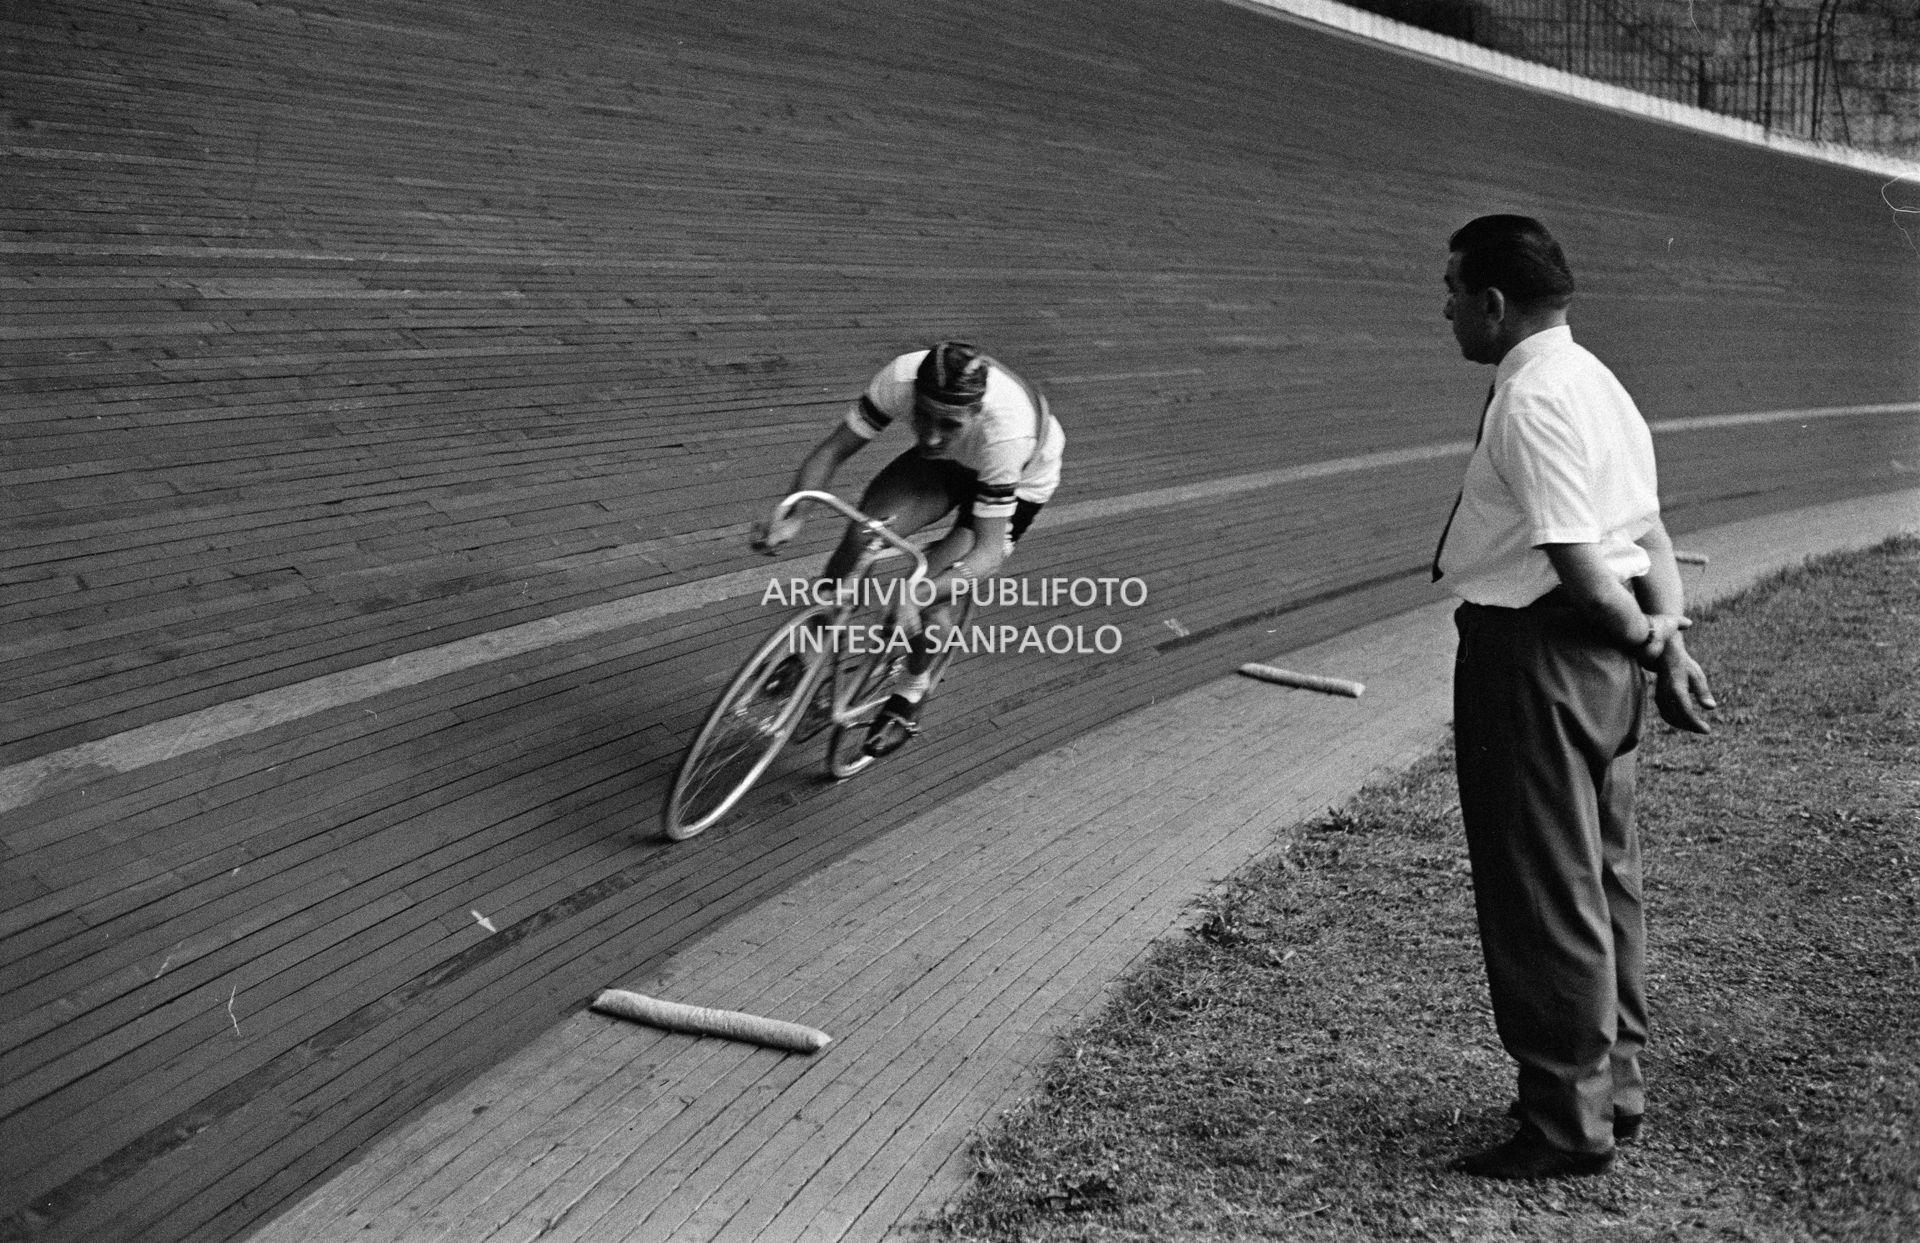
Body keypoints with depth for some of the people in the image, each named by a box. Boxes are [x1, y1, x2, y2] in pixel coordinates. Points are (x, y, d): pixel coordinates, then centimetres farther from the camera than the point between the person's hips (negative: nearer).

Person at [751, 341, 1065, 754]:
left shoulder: (1005, 432, -44)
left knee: (935, 593, -19)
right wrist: (793, 516, -42)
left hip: (1021, 478, -3)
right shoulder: (901, 377, -36)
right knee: (866, 531, -23)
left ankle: (910, 696, 11)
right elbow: (831, 451, -25)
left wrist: (917, 596, -55)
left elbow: (989, 553, -40)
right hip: (949, 462, 3)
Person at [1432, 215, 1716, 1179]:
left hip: (1534, 657, -10)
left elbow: (1580, 566, -23)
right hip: (1600, 660, 10)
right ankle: (1614, 1087, 33)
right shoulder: (1594, 381, 12)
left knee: (1543, 892, 1)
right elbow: (1650, 536, 10)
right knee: (1602, 878, 19)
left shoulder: (1530, 401, -20)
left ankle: (1570, 1124, 12)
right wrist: (1668, 637, 3)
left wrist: (1650, 641, -8)